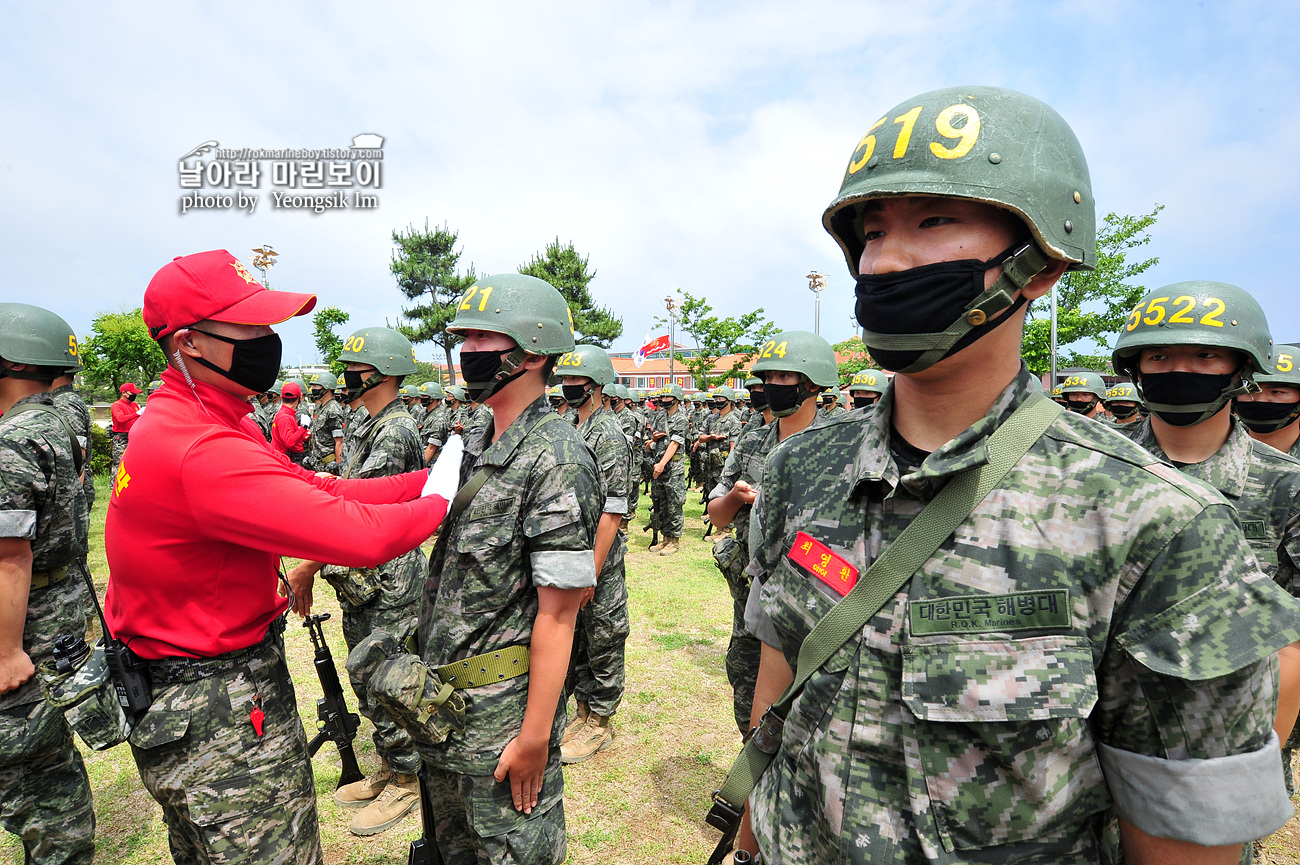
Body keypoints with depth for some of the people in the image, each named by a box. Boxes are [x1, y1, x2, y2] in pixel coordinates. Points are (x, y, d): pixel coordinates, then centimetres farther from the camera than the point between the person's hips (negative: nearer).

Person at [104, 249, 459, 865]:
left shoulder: (187, 423, 5)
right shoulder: (204, 452, -30)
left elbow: (319, 490, 0)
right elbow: (364, 537, -33)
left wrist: (433, 475, -8)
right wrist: (442, 495, -15)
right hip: (221, 720, -10)